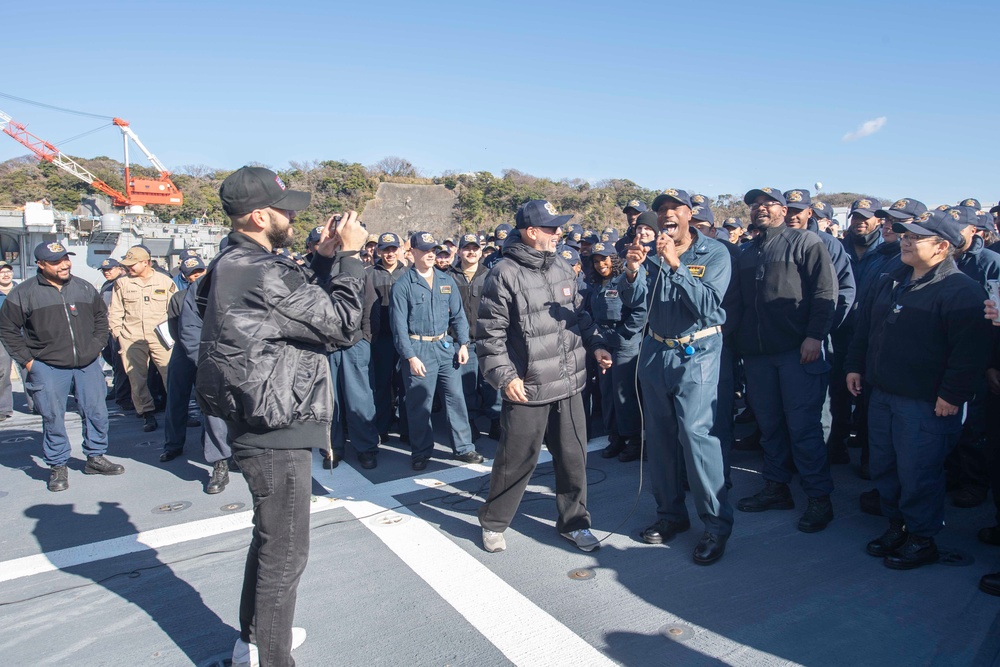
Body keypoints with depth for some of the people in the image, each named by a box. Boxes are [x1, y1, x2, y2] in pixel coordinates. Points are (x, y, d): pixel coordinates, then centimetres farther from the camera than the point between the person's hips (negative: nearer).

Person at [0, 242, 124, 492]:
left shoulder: (84, 288, 7)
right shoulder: (24, 293, -4)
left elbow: (101, 317, 20)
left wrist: (97, 346, 9)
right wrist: (27, 359, -3)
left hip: (88, 365, 3)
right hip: (48, 368, -3)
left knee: (97, 412, 7)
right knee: (53, 418, 3)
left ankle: (96, 457, 23)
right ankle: (57, 467, 17)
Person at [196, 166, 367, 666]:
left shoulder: (234, 266, 9)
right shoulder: (261, 275, -23)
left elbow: (306, 305, 13)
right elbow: (341, 324, -19)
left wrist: (323, 259, 7)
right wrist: (349, 257, -10)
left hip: (262, 427, 11)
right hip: (277, 435, -11)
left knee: (269, 539, 26)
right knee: (285, 552, 4)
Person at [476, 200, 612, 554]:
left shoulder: (563, 269, 10)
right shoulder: (504, 274, -11)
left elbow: (580, 313, 21)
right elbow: (490, 333, -10)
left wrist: (596, 344, 8)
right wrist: (504, 376, -14)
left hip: (569, 385, 6)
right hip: (527, 390, -6)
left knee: (573, 458, 14)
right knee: (515, 462, 7)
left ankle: (573, 521, 34)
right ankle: (493, 522, 30)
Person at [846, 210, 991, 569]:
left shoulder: (961, 291, -13)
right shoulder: (891, 283, 13)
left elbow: (971, 349, -19)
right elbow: (864, 327, 20)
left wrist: (952, 395, -20)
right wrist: (855, 365, 15)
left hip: (927, 403, -8)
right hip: (882, 395, 8)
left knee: (917, 475, 1)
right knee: (883, 468, 15)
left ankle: (922, 539, 19)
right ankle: (897, 525, 32)